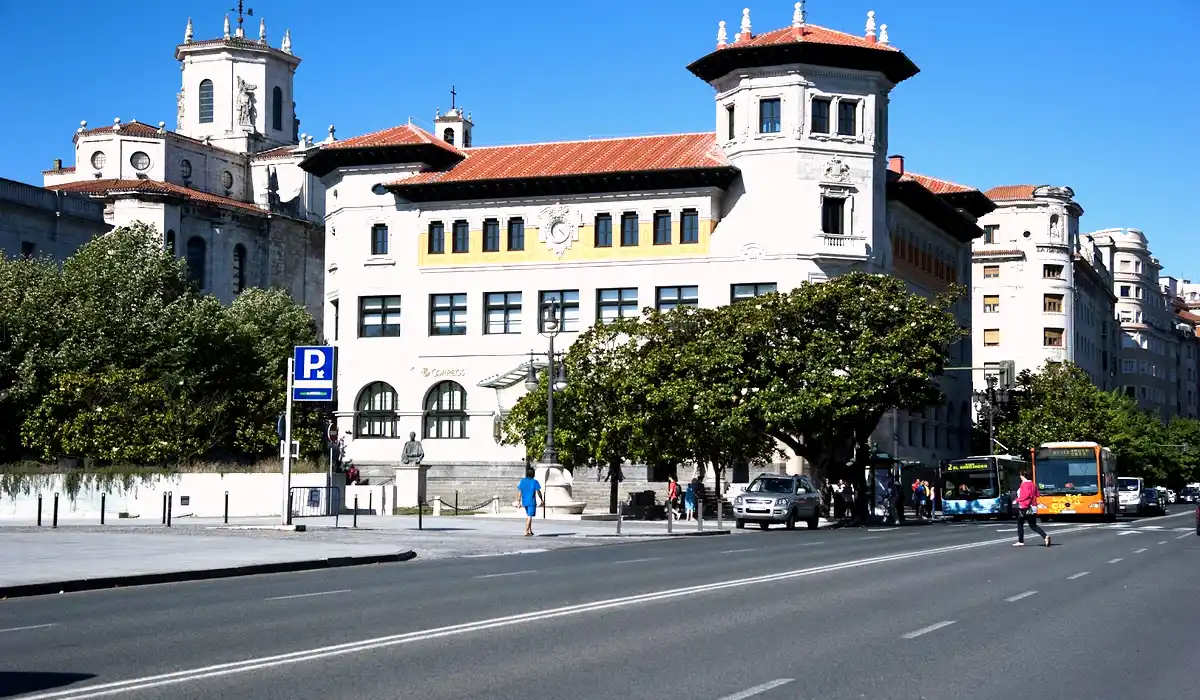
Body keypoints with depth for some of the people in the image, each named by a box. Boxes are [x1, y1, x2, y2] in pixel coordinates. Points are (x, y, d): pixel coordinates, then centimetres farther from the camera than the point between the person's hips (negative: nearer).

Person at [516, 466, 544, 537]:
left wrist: (519, 502, 5)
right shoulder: (534, 482, -9)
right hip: (531, 502, -5)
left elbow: (519, 492, 1)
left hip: (524, 502, 5)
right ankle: (526, 532, -9)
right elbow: (538, 492, -9)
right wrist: (542, 500, 2)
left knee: (528, 515, 20)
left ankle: (530, 530, 25)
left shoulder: (522, 481, 3)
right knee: (530, 516, -2)